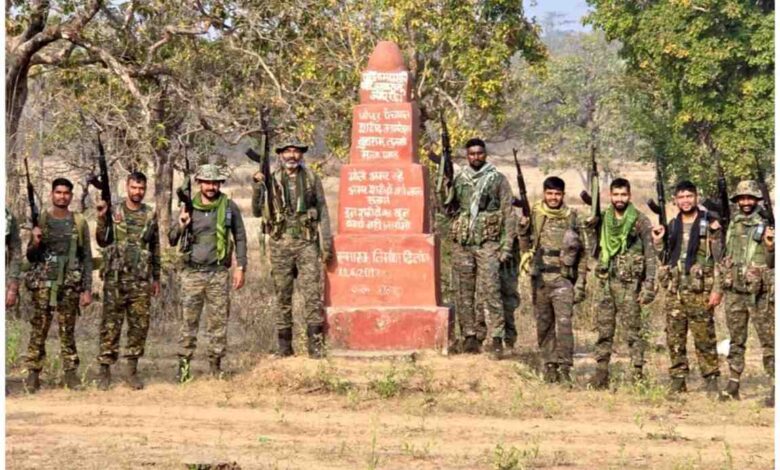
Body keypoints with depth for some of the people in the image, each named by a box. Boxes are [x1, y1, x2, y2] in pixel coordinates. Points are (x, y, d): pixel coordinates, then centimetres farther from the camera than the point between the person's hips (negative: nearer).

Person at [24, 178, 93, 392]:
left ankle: (70, 373, 11)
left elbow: (87, 258, 6)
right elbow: (31, 257, 8)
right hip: (43, 283, 0)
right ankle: (33, 373, 2)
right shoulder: (41, 220, 4)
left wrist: (87, 289, 0)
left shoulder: (79, 223, 5)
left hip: (70, 285, 0)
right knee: (39, 330, -1)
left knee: (68, 331, 5)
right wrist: (35, 243, -15)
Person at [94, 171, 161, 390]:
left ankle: (132, 370, 12)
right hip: (115, 277, -2)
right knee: (110, 324, -1)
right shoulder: (114, 212, 1)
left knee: (139, 325, 3)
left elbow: (155, 248, 14)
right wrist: (101, 219, -21)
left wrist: (156, 277, 14)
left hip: (141, 280, 2)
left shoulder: (151, 215, 8)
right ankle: (105, 370, 4)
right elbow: (102, 241, -5)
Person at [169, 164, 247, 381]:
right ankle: (184, 364, 5)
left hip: (218, 273, 0)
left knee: (218, 321, 3)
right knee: (189, 320, 1)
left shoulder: (229, 207, 3)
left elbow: (240, 238, 8)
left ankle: (215, 365, 11)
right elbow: (172, 240, 9)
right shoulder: (189, 207, 5)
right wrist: (181, 226, -12)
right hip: (192, 272, 0)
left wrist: (240, 267, 0)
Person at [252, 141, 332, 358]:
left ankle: (315, 346, -6)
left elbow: (322, 212, 9)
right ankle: (284, 349, 10)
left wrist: (326, 242, 2)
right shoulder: (272, 180, 6)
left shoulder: (312, 179, 7)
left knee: (312, 293, -8)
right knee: (282, 295, 4)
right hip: (281, 244, 1)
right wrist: (257, 187, -10)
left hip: (307, 242, -1)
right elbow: (257, 211, 5)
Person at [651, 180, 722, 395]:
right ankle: (678, 382, 11)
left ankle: (711, 380, 2)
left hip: (700, 289, -5)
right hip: (675, 289, 5)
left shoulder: (709, 223, -2)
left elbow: (719, 258, -5)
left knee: (704, 337, -4)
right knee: (674, 338, 5)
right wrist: (658, 242, 2)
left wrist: (717, 289, -11)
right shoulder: (672, 225, 14)